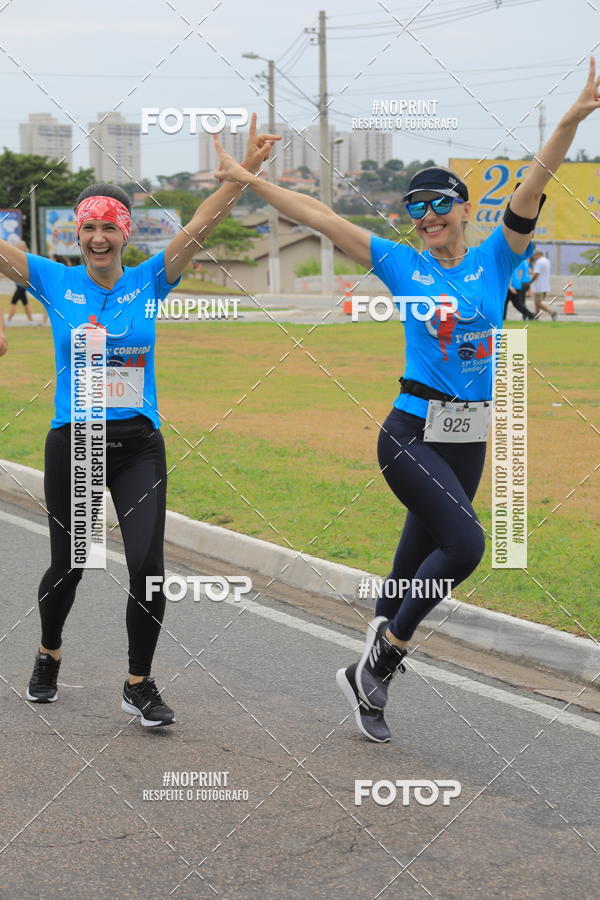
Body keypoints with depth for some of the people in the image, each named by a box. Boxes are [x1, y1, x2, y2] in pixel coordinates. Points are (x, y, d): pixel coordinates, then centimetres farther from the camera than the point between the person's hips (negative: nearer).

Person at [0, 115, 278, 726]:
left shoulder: (149, 281, 2)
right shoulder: (55, 282, 1)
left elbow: (200, 227, -7)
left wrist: (246, 170, -17)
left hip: (138, 445, 0)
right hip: (72, 442, 0)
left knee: (147, 566, -11)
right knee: (67, 565, 11)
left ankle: (139, 686, 6)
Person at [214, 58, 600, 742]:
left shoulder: (494, 261, 4)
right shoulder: (402, 265, 2)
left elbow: (533, 185, -9)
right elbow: (321, 218, 0)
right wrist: (248, 180, -4)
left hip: (469, 440, 3)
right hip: (411, 433, -3)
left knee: (418, 562, 10)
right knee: (464, 543, -21)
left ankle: (370, 675, 24)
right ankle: (383, 658, -6)